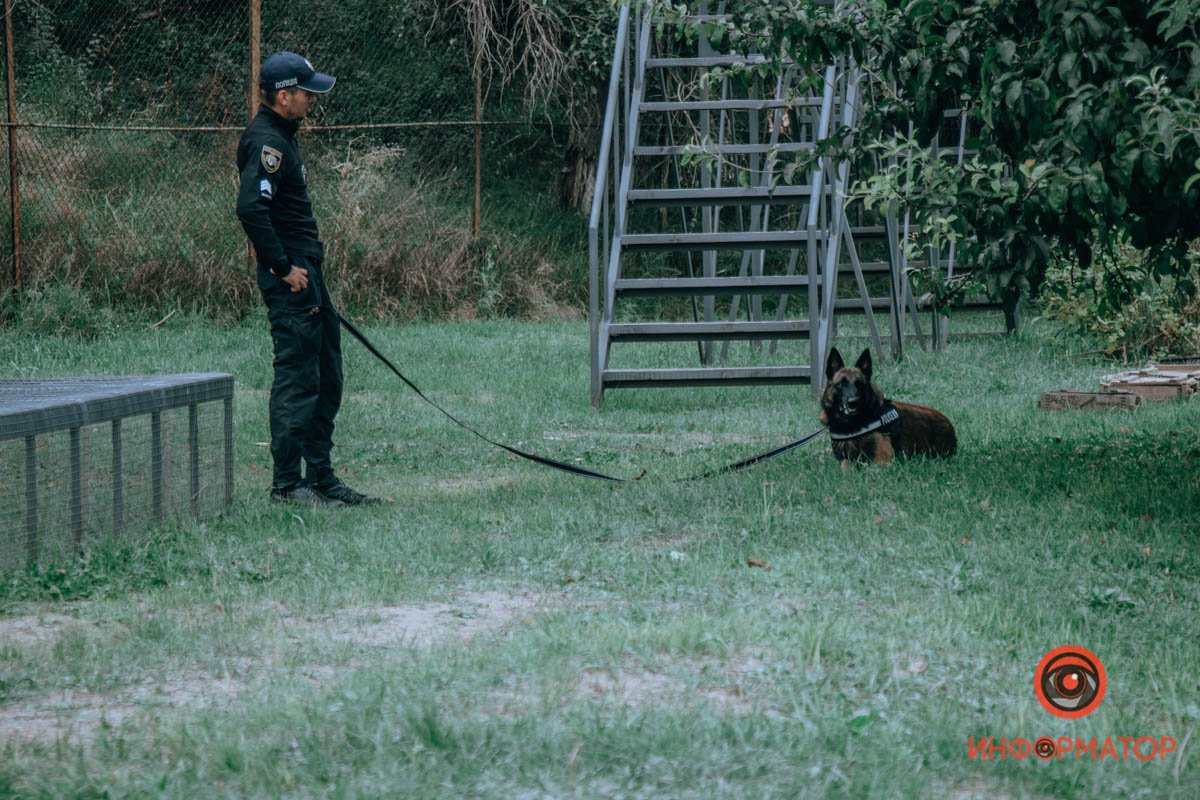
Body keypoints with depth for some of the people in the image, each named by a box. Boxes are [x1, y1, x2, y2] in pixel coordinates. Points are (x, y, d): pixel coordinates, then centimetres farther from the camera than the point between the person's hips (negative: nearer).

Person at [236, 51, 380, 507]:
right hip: (290, 280, -11)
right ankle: (287, 483, -4)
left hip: (306, 273, 11)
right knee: (297, 379, -8)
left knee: (326, 379, 13)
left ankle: (322, 478, 19)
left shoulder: (280, 139, 18)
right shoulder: (266, 143, -15)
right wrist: (283, 268, -22)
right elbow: (250, 209, -27)